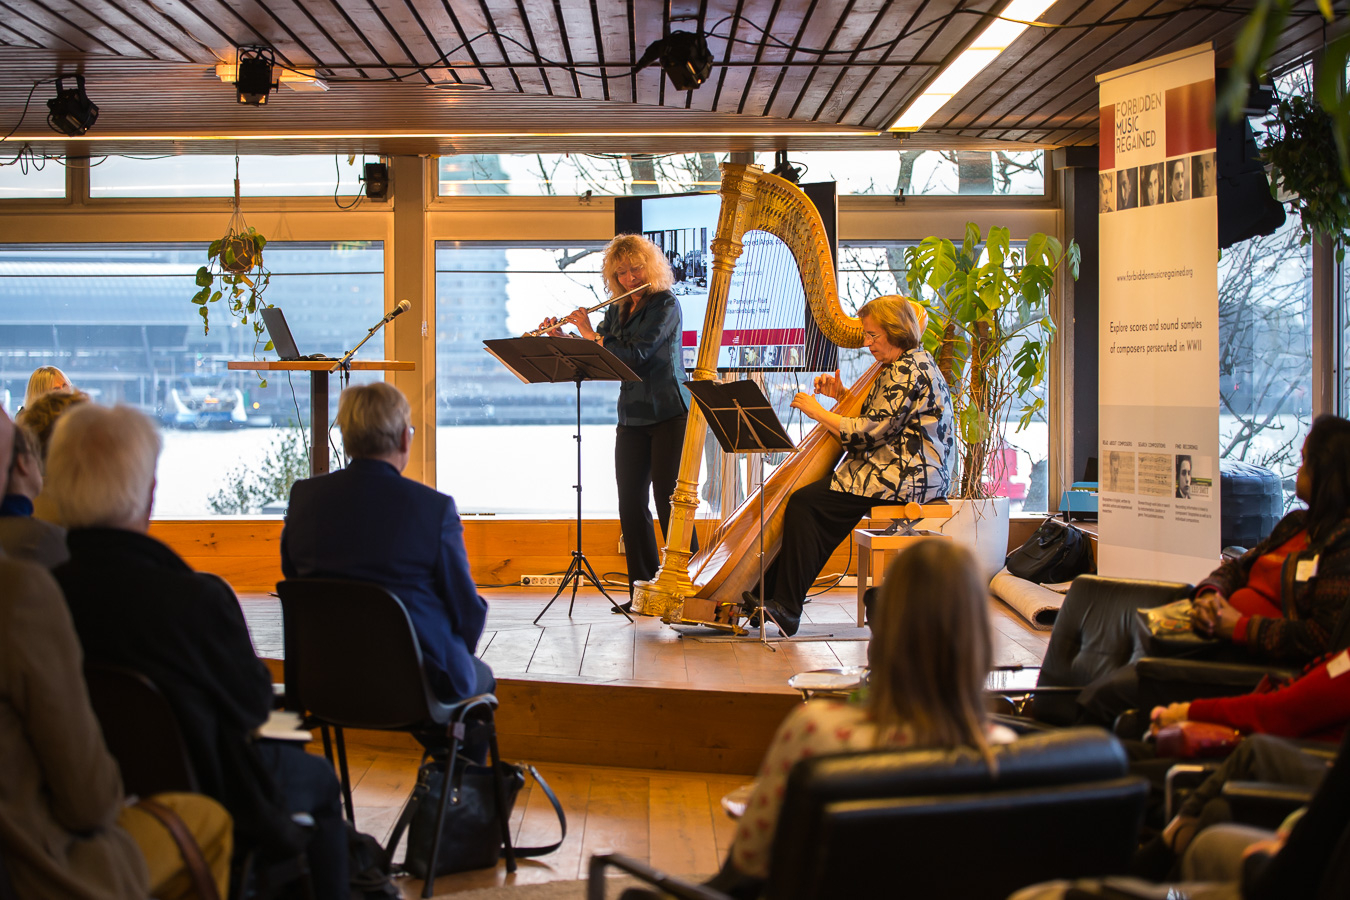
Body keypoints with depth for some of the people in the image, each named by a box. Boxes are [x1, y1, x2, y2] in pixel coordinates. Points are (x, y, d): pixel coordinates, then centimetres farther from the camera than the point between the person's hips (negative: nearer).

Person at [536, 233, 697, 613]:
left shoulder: (665, 304, -8)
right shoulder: (616, 311, 12)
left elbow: (636, 355, -18)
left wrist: (591, 333, -11)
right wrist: (559, 337, 2)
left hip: (669, 413, -6)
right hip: (632, 415, 6)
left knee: (668, 499, -8)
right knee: (631, 502, 2)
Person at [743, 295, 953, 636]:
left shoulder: (908, 371, -16)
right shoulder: (912, 363, 17)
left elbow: (868, 432, -20)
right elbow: (877, 417, 22)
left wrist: (818, 412, -10)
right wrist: (841, 396, 9)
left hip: (906, 478, -11)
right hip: (907, 473, 11)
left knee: (804, 503, -15)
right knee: (810, 501, 8)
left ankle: (786, 608, -12)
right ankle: (771, 594, 6)